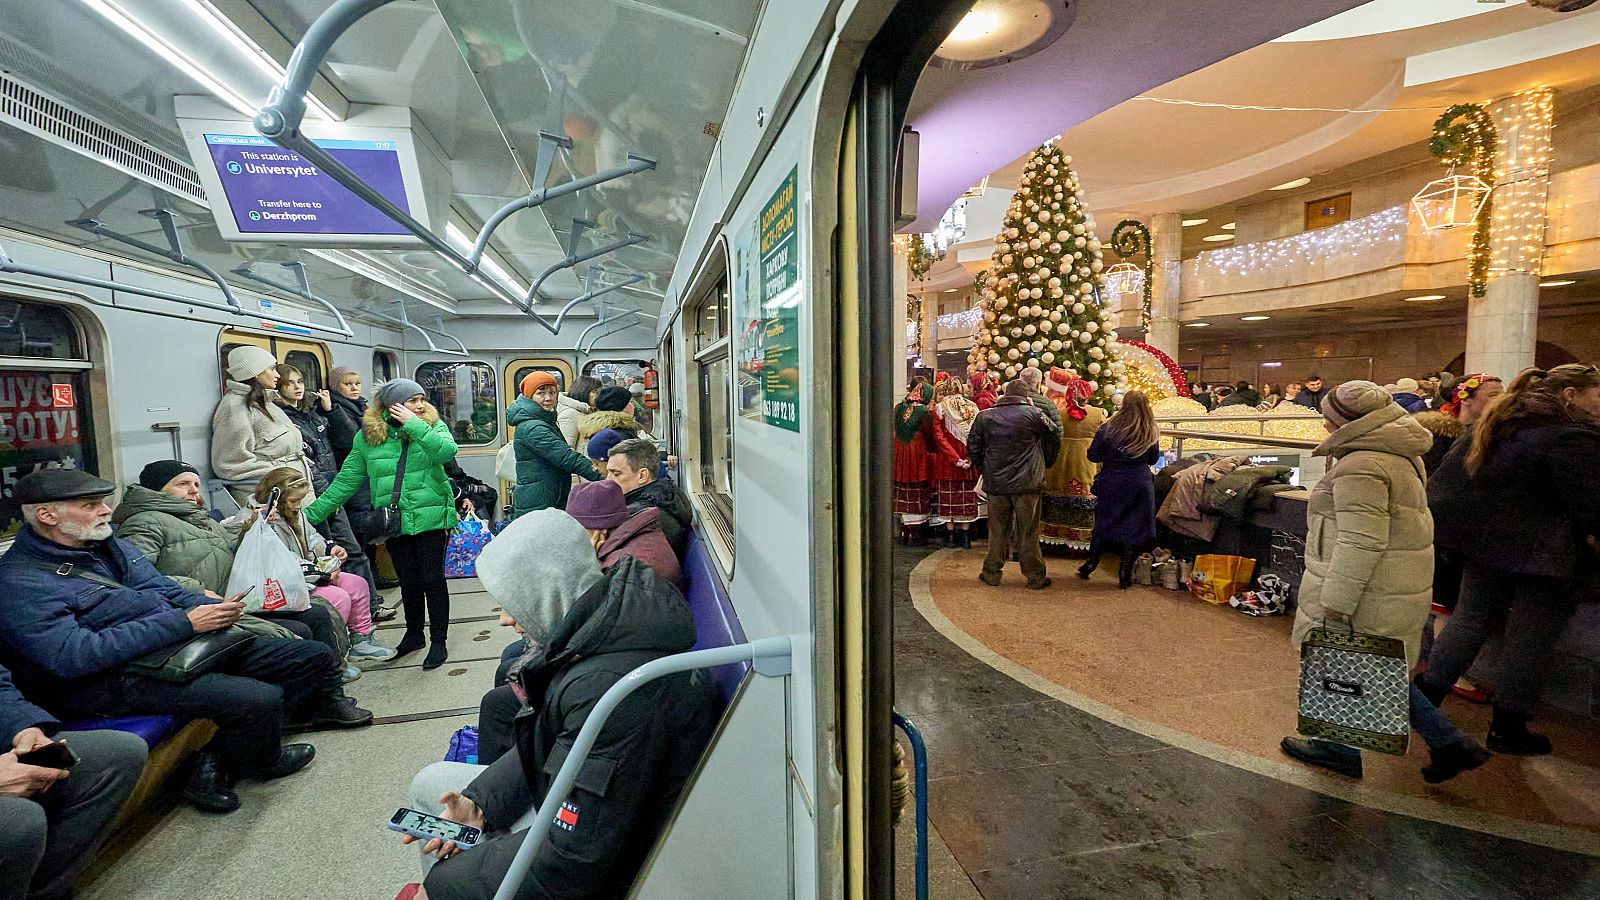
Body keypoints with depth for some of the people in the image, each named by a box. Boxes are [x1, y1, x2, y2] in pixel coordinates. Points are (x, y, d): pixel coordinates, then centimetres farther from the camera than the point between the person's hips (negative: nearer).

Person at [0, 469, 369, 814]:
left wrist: (214, 608, -6)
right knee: (261, 698, -29)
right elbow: (73, 657, -21)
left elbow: (167, 591, 17)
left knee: (317, 657, 1)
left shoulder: (109, 545, 14)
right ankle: (260, 761, 8)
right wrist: (183, 623, -24)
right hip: (122, 678, -8)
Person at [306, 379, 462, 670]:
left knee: (432, 578, 2)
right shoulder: (367, 437, 1)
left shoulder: (433, 425, -3)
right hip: (395, 522, 2)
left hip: (431, 517, -2)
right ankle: (413, 634, 34)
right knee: (408, 581, 14)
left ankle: (439, 641, 16)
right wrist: (311, 514, 1)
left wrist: (413, 424, -22)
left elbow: (448, 451, -25)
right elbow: (345, 481, 4)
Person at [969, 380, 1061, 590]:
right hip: (1027, 483, -2)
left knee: (998, 530, 12)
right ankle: (1035, 577, 15)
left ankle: (992, 574, 18)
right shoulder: (1033, 414, -6)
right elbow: (1055, 435, 5)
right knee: (1028, 531, 6)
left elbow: (973, 446, 6)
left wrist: (983, 469, 17)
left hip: (996, 483, 2)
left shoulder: (984, 416, 2)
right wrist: (1046, 463, 19)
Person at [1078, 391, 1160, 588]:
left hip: (1112, 483, 0)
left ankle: (1090, 565, 20)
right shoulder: (1150, 432, -4)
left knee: (1103, 524, 14)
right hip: (1139, 484, 0)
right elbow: (1153, 459, 8)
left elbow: (1093, 456, -6)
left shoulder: (1108, 428, -9)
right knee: (1134, 527, 8)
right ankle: (1125, 573, 11)